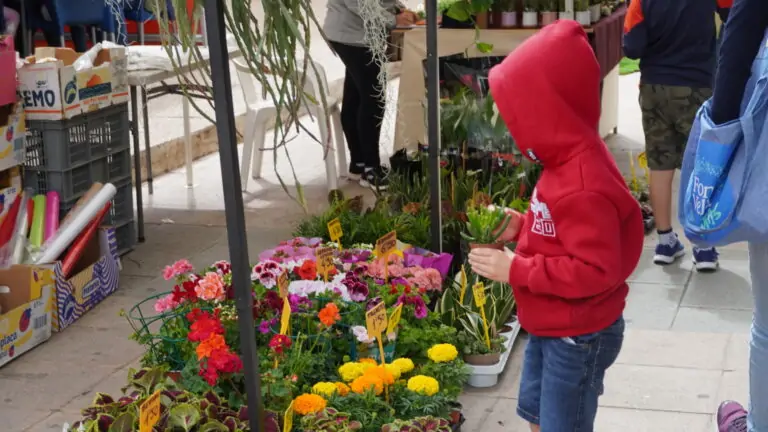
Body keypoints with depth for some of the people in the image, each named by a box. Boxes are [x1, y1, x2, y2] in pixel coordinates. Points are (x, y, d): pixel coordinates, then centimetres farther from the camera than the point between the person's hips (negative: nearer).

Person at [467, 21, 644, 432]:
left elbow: (597, 271, -32)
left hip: (578, 337, -10)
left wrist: (516, 270, -28)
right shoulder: (572, 159, 0)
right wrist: (523, 226, 1)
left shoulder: (582, 186, -32)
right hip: (552, 327, 10)